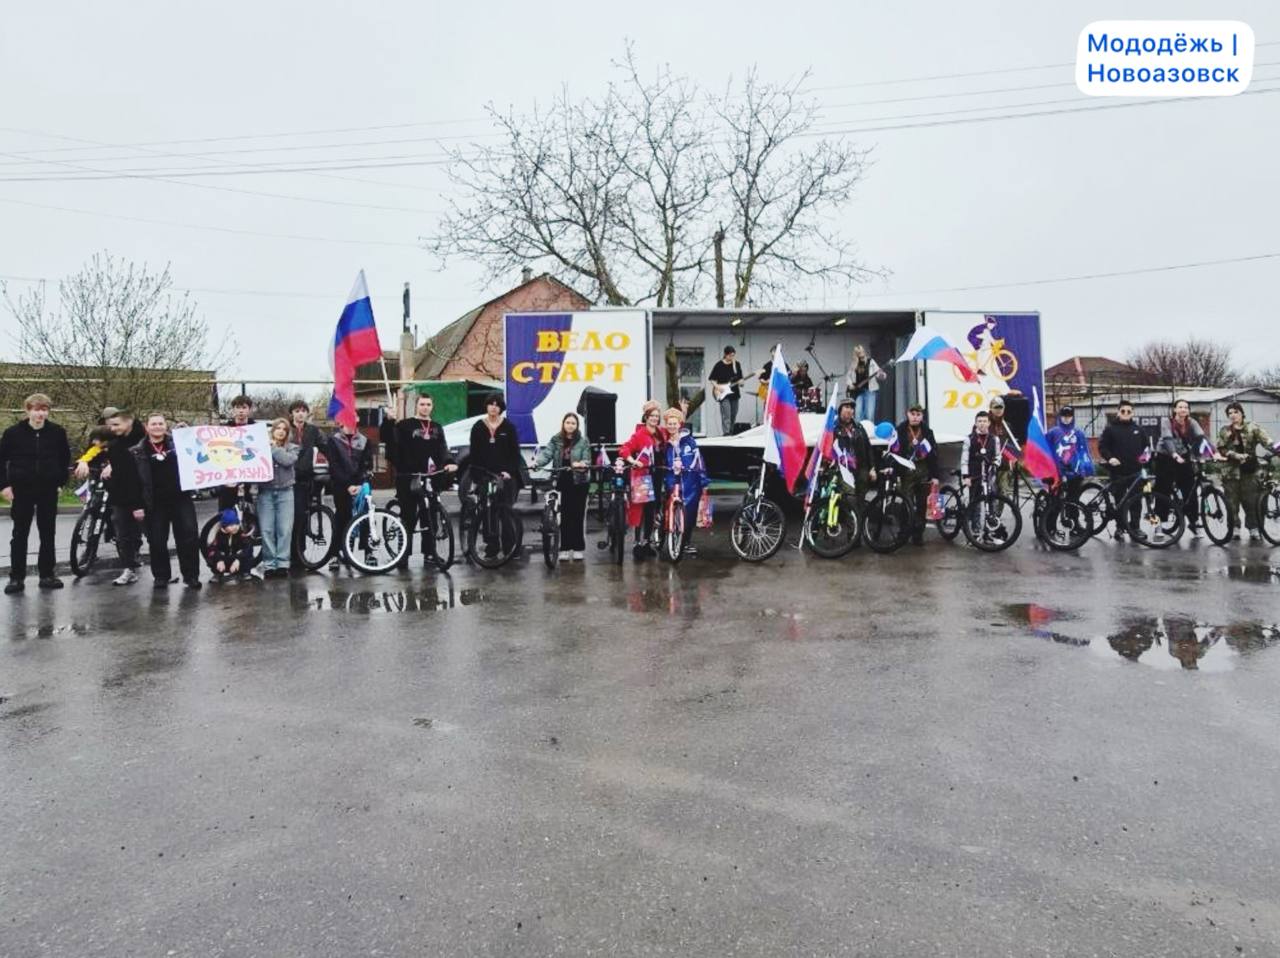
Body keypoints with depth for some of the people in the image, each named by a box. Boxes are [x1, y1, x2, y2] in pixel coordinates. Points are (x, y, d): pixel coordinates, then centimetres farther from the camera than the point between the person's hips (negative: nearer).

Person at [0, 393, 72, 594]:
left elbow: (65, 457, 11)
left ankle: (47, 575, 16)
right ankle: (16, 577, 11)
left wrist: (61, 481, 5)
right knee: (20, 534, 5)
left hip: (48, 490, 1)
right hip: (22, 490, -1)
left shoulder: (57, 432, -2)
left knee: (48, 534, 7)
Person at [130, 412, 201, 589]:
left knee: (189, 536, -3)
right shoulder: (137, 452, 4)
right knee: (157, 541, 3)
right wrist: (136, 505, -5)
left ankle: (191, 575, 5)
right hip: (155, 503, 0)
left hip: (180, 498, 1)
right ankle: (161, 576, 17)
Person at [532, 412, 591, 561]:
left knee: (578, 516, 3)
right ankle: (565, 548, 13)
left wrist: (581, 464, -29)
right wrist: (536, 462, -28)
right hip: (562, 482, 2)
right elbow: (546, 453, -8)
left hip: (578, 482, -1)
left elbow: (587, 460, -6)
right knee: (564, 516, 5)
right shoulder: (555, 440, 4)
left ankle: (578, 548, 13)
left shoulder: (583, 441, 0)